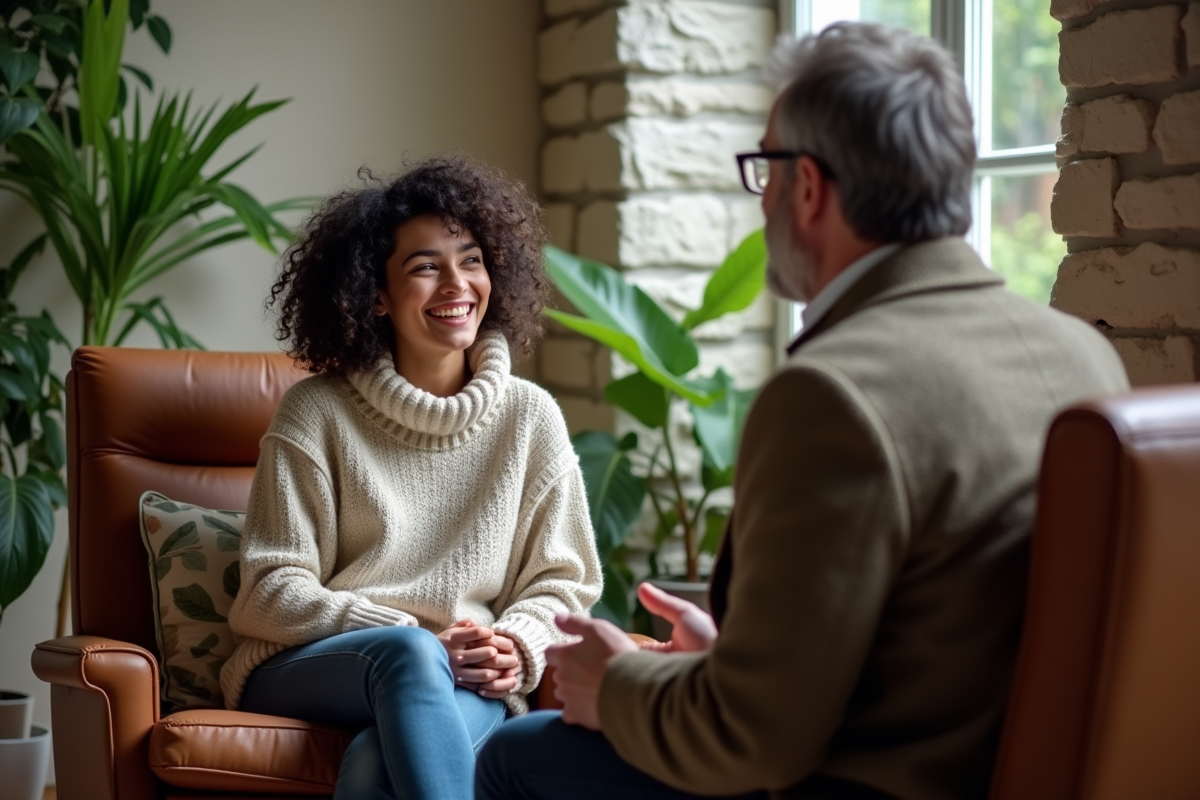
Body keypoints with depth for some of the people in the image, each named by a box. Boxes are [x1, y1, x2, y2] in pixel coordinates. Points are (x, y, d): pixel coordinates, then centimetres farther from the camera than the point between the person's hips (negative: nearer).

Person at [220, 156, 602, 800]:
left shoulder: (529, 417, 8)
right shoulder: (316, 414, 1)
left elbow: (560, 579, 12)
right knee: (408, 651, -37)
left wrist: (518, 646, -11)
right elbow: (274, 589, -2)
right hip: (305, 670, 0)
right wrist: (419, 639, -16)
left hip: (465, 685, 1)